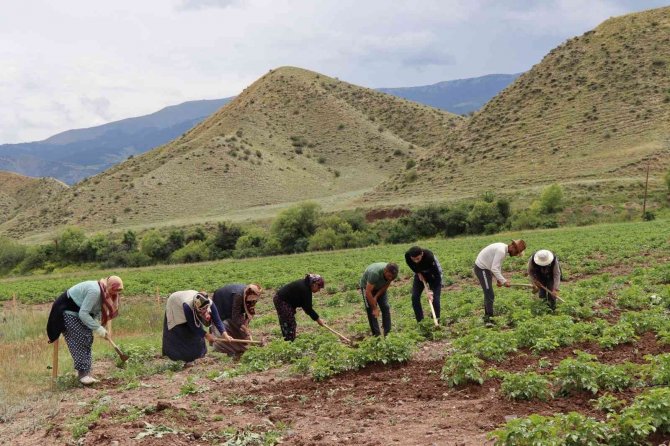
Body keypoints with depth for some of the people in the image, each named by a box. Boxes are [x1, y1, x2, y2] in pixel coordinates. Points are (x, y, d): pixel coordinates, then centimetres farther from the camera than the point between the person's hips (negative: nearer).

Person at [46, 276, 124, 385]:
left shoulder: (103, 292, -2)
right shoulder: (94, 291, -32)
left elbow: (98, 311, 4)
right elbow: (83, 314, -31)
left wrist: (96, 323, -13)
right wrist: (97, 328, -26)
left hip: (78, 312, 10)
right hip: (67, 311, -10)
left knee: (87, 339, 6)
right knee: (79, 341, -13)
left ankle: (85, 371, 9)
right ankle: (82, 373, -11)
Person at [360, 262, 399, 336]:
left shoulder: (392, 273, -25)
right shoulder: (374, 273, -42)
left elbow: (386, 286, -8)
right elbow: (368, 292, -37)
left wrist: (376, 297, -19)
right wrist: (375, 308, -32)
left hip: (380, 287, 4)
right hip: (367, 286, -4)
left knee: (386, 308, -7)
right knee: (371, 310, -12)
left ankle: (387, 333, -3)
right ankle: (376, 334, -9)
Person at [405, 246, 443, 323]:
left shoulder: (429, 256, -42)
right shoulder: (407, 255, -30)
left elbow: (436, 274, -35)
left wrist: (431, 290, -37)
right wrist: (418, 273, -13)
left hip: (434, 274, -4)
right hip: (420, 273, 4)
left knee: (434, 298, -14)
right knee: (415, 297, -5)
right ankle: (420, 322, 6)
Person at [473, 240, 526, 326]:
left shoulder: (504, 249, 7)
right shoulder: (501, 251, -24)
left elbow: (497, 266, 14)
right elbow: (494, 269, -28)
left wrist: (498, 279, 5)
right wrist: (504, 281, -26)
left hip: (485, 268, 11)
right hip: (481, 269, -11)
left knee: (488, 294, 17)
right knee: (489, 294, -12)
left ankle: (487, 316, 27)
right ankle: (488, 318, -10)